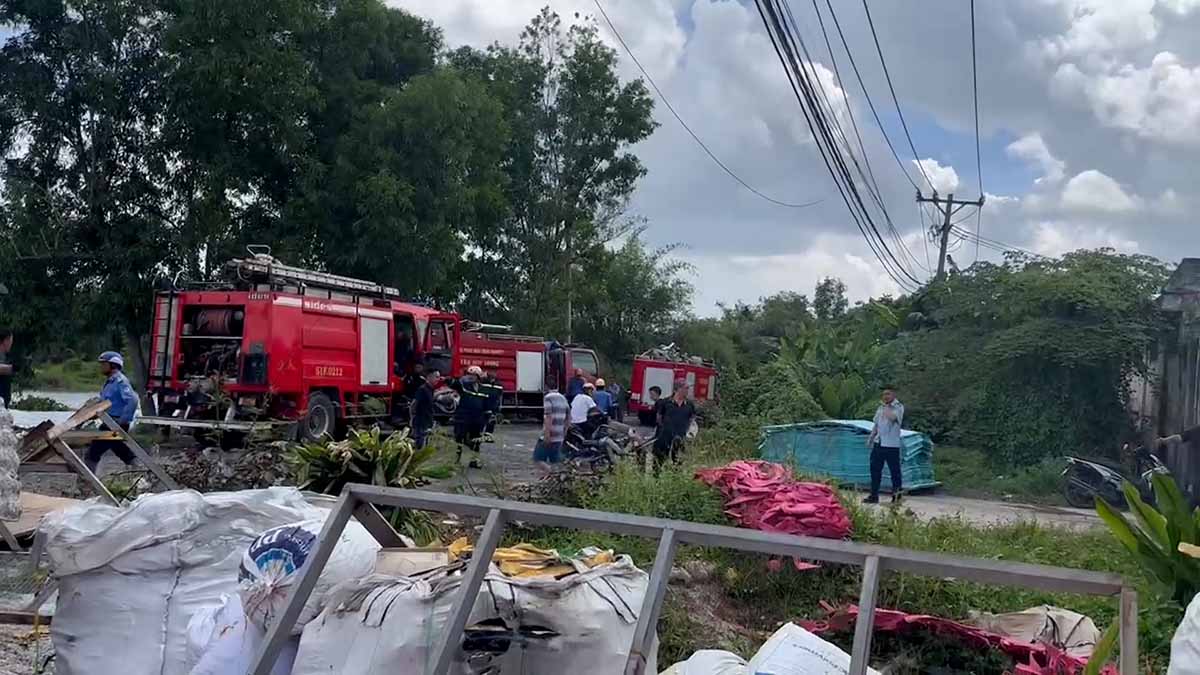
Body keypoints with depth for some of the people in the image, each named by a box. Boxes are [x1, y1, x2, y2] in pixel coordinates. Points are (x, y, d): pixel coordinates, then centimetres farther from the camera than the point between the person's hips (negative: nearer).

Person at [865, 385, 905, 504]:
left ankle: (897, 494, 15)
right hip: (878, 443, 6)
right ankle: (874, 495, 10)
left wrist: (885, 406, -14)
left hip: (891, 445, -6)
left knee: (894, 470, 2)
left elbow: (892, 417, -27)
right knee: (875, 469, 5)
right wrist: (870, 438, 15)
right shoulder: (881, 407, 14)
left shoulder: (899, 407, -6)